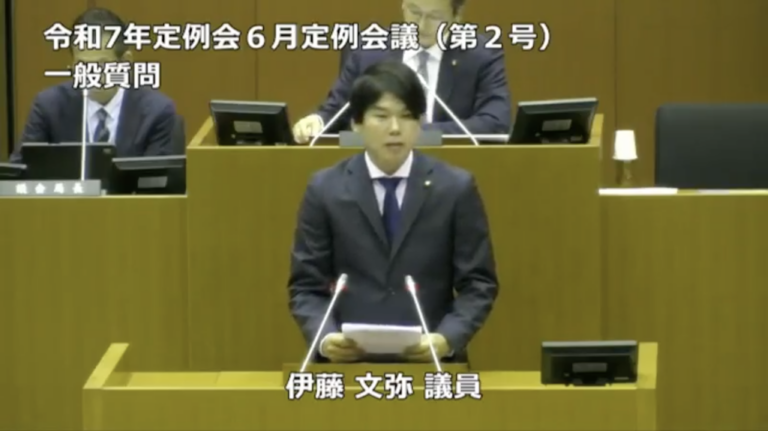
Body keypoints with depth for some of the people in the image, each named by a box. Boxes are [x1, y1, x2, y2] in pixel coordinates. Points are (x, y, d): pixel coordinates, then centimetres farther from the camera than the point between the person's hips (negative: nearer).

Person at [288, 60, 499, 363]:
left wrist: (448, 339, -12)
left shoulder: (457, 188, 5)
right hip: (348, 360, 0)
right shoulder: (325, 190, 6)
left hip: (431, 361, 0)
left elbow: (478, 284, 5)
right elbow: (306, 286, 7)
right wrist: (324, 337, -12)